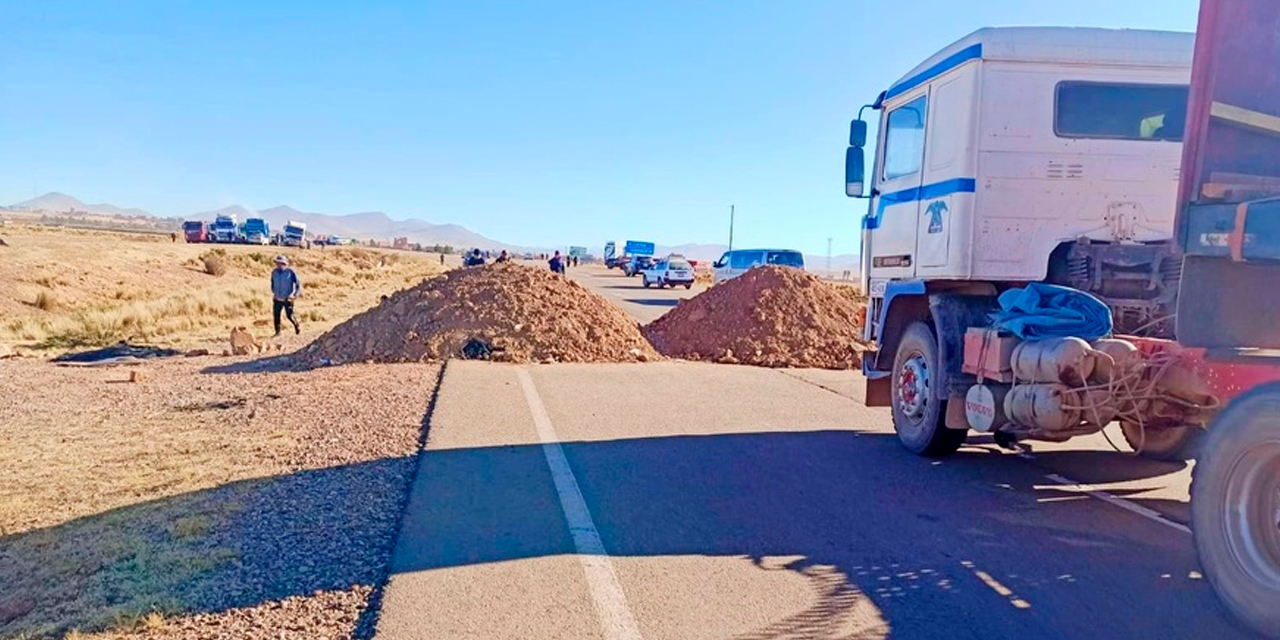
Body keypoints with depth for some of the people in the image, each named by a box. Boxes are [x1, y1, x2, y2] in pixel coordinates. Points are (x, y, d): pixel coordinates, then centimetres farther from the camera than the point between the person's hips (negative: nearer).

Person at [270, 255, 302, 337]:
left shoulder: (290, 272, -13)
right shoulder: (274, 272, 0)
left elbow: (298, 284, -8)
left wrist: (295, 295, -15)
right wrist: (274, 292, 17)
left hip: (287, 299, -4)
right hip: (277, 299, 4)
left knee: (289, 316, -3)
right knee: (276, 315, -2)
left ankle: (297, 325, 27)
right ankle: (277, 332, 10)